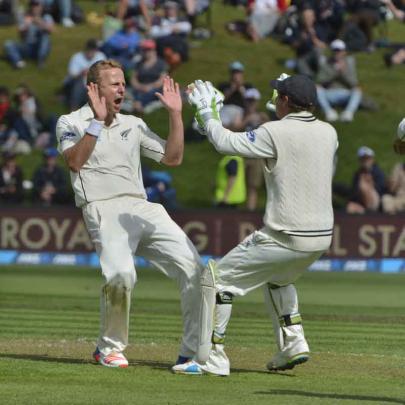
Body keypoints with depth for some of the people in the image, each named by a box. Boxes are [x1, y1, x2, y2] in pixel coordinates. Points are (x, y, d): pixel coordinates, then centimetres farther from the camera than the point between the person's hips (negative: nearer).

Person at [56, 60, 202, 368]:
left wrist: (175, 114, 11)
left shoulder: (133, 125, 22)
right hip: (104, 209, -6)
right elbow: (74, 161, -10)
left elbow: (173, 158, 19)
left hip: (143, 209, 6)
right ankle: (110, 348, -10)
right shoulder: (71, 123, 9)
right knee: (121, 273, -31)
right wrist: (98, 120, -14)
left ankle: (193, 351, -2)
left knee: (192, 267, -9)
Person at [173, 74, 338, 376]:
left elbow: (225, 142, -9)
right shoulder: (329, 133, 5)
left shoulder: (276, 133, -14)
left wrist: (207, 112, 9)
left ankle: (212, 359, 0)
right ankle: (293, 343, 23)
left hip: (286, 238, -7)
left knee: (218, 277, 4)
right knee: (278, 278, 36)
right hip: (322, 236, 7)